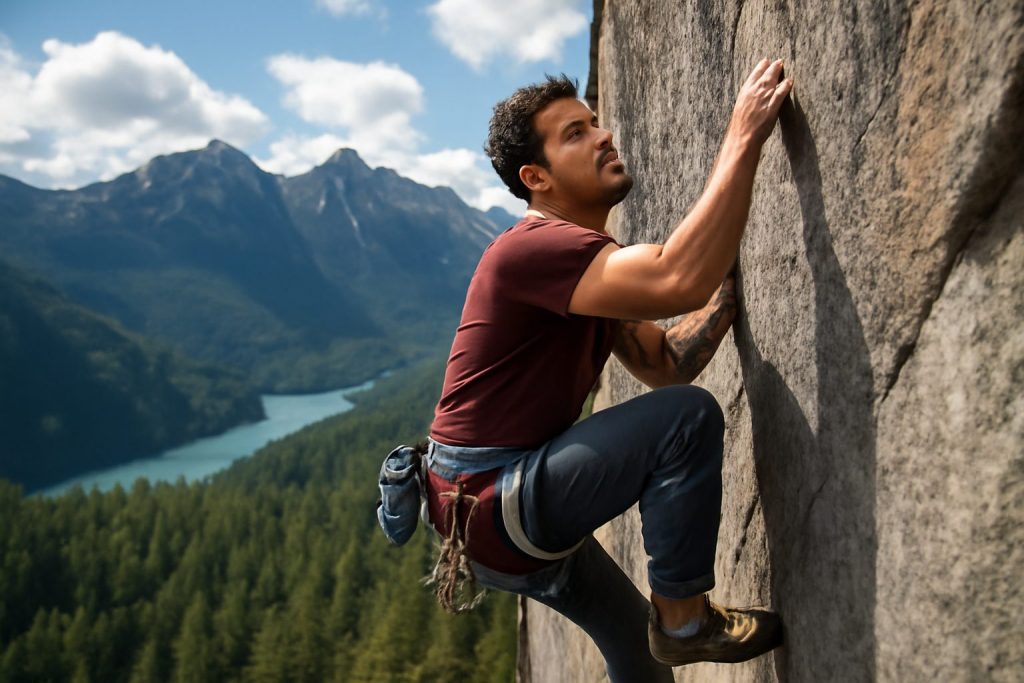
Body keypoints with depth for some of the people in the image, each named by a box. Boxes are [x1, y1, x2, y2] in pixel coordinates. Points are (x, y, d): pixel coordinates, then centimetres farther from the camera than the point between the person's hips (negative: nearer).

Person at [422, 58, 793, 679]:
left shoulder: (591, 265, 12)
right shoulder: (534, 247, -22)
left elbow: (664, 363, 8)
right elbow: (680, 280, -37)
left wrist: (732, 284, -1)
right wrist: (744, 140, -29)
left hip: (506, 505, 10)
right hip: (490, 504, -10)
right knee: (689, 415, -21)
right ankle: (684, 618, -6)